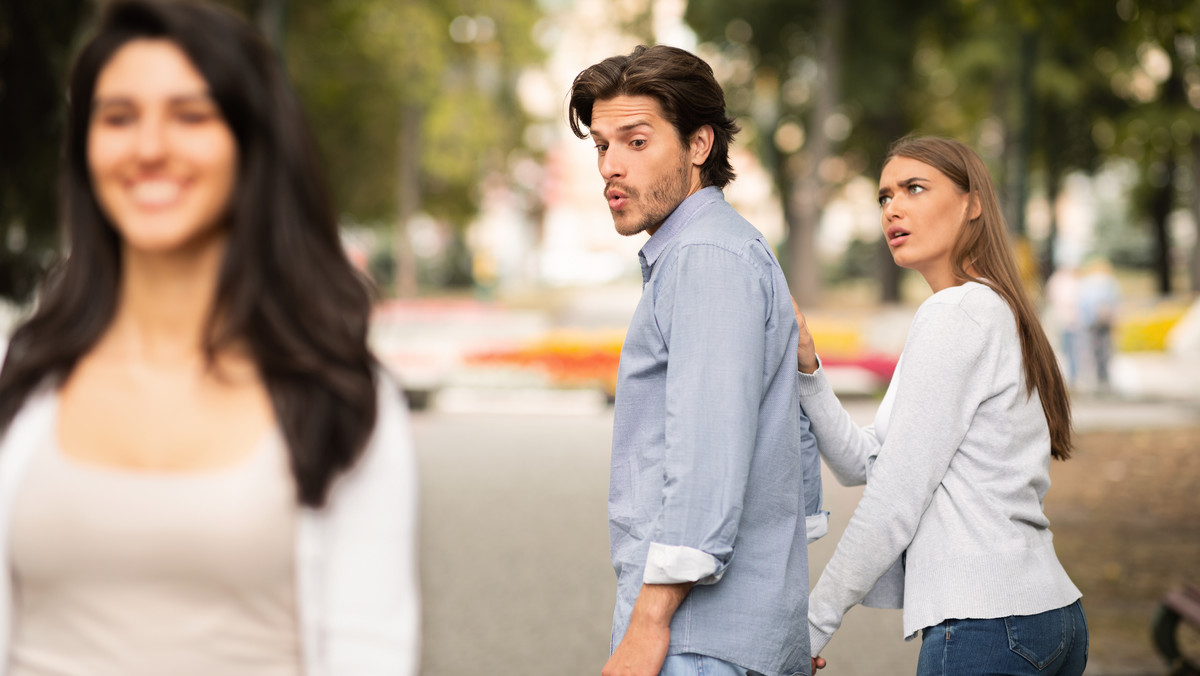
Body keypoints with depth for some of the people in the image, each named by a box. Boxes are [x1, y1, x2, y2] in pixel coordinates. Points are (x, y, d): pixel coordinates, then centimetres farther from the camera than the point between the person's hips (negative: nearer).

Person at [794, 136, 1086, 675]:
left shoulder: (956, 313, -9)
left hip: (985, 626, -9)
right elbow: (862, 462, 13)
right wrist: (806, 367, 0)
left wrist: (812, 623, -8)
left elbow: (895, 496, -13)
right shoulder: (995, 311, 20)